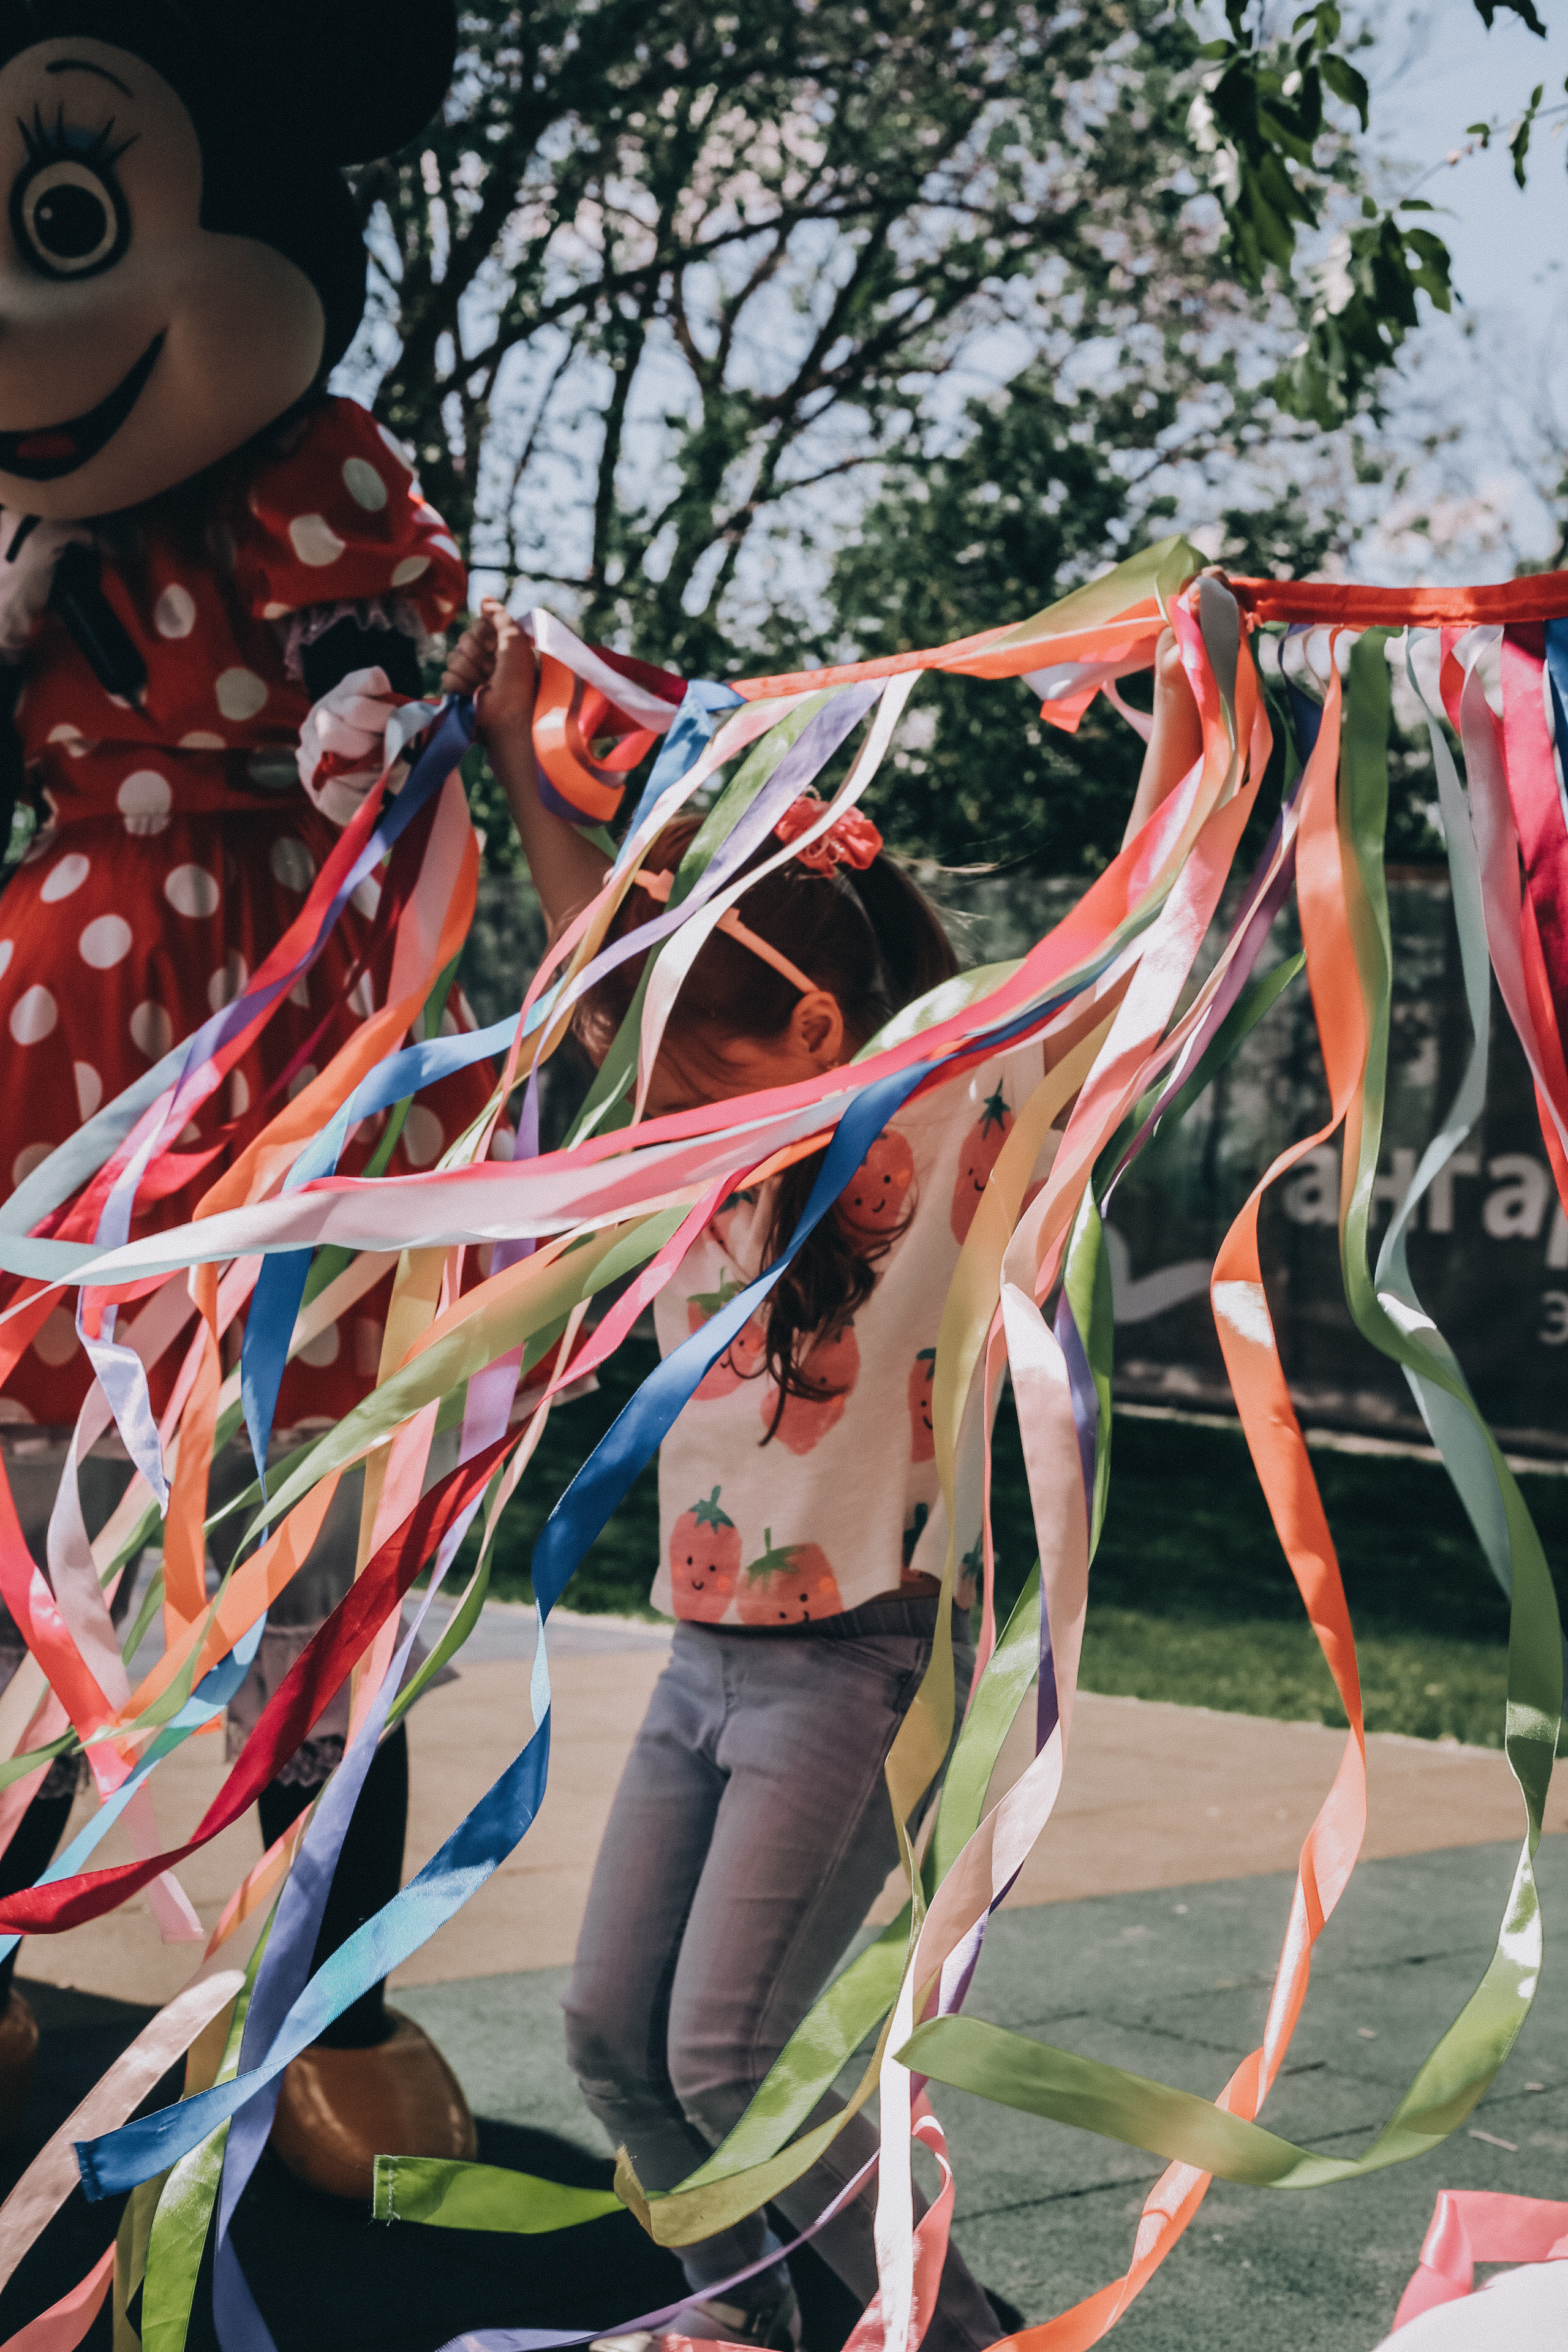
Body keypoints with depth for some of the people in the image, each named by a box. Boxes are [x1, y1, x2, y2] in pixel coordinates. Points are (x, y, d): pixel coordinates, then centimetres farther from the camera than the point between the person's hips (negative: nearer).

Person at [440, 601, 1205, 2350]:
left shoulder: (954, 1135, -11)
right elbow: (600, 956, 17)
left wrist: (1184, 684, -13)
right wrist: (515, 755, 17)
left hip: (858, 1664, -7)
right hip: (702, 1660, 7)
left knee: (728, 2049, -11)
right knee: (612, 2031, 7)